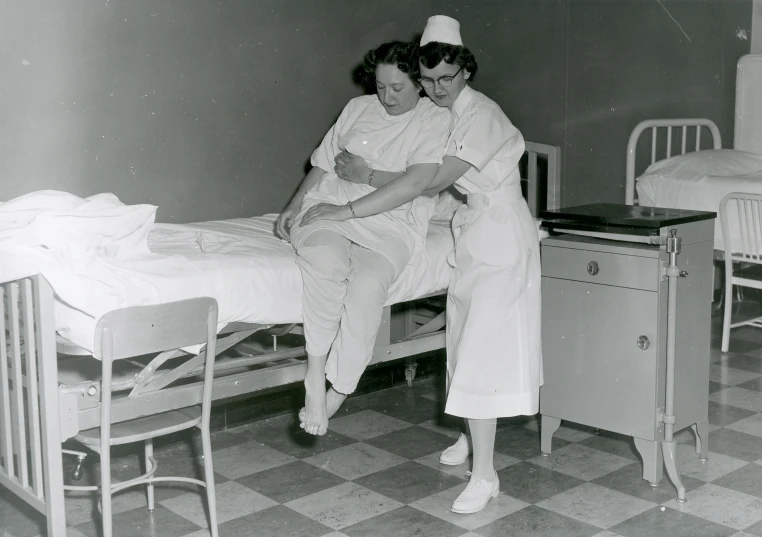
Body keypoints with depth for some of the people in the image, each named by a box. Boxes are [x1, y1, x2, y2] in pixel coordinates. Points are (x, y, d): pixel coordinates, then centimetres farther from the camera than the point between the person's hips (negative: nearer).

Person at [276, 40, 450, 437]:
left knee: (368, 284, -35)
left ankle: (334, 394, -22)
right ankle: (316, 379, -30)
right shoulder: (358, 109, 17)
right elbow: (321, 165, 20)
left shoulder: (435, 120, 4)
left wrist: (364, 173, -2)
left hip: (390, 226, -2)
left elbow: (414, 184, -9)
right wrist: (293, 206, 7)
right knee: (324, 259, -34)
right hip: (329, 209, 3)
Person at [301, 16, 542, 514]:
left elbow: (431, 181, -32)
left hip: (499, 235, -8)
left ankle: (485, 473, -8)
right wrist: (363, 169, -14)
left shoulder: (481, 116, -22)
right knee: (466, 341, 16)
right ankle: (473, 435, 34)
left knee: (482, 346, -12)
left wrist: (350, 210, -34)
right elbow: (418, 176, 6)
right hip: (471, 233, 8)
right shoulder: (440, 115, 6)